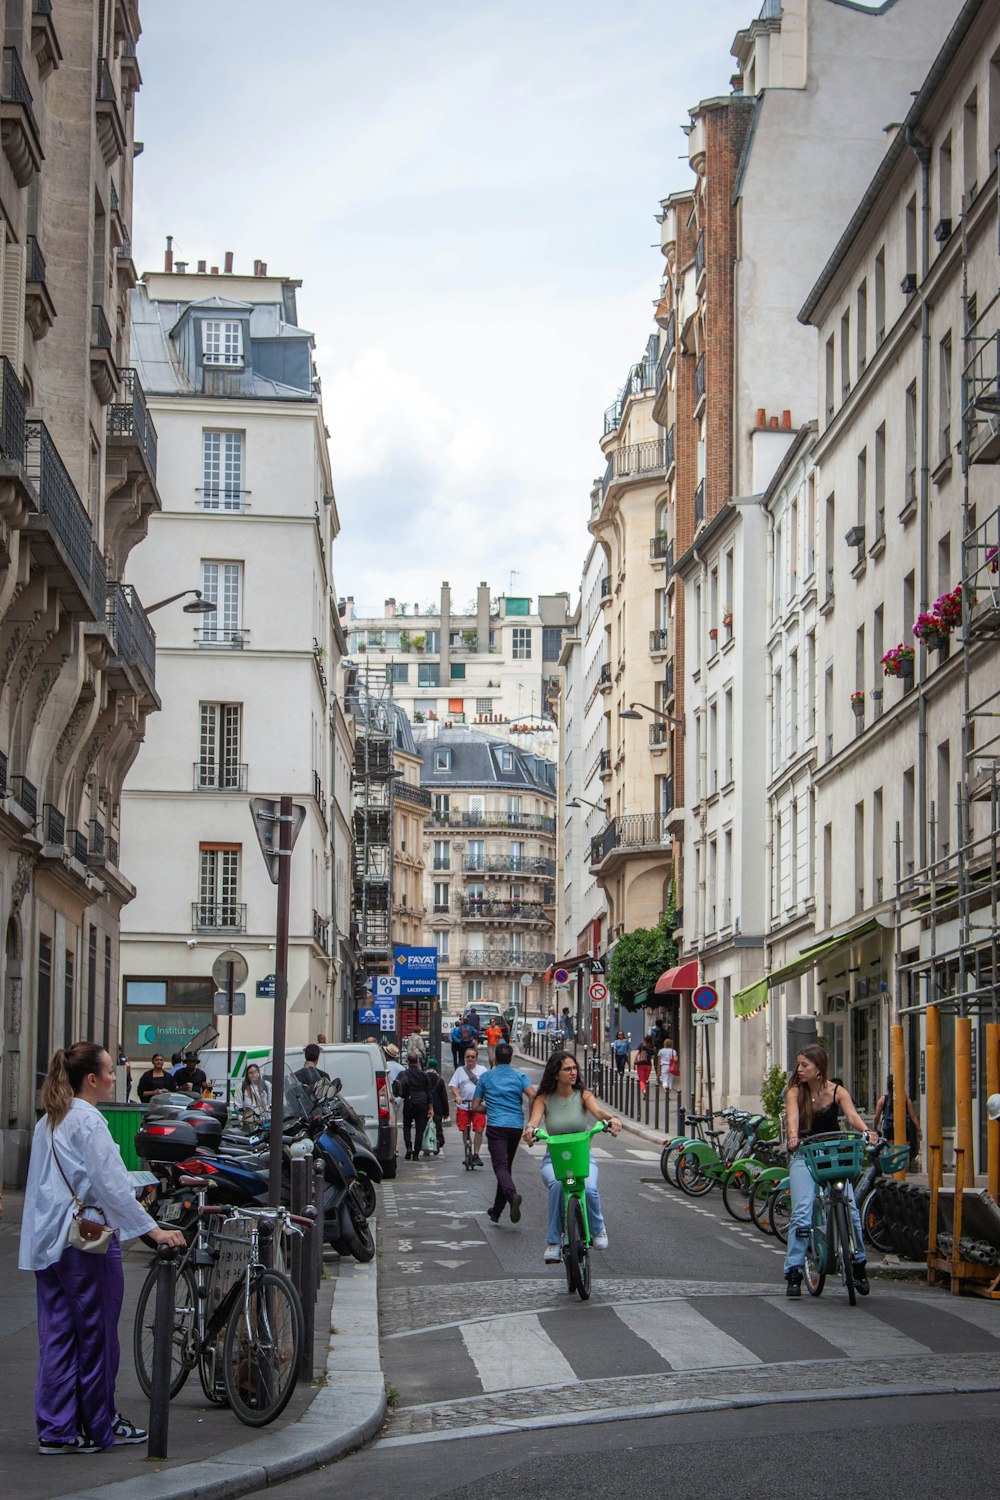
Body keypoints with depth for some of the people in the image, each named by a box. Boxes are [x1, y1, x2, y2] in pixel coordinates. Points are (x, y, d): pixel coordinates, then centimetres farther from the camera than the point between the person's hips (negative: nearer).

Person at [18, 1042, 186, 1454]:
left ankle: (55, 1430, 7)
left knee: (57, 1337, 7)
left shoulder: (47, 1122, 14)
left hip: (47, 1242, 8)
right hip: (88, 1240, -8)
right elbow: (112, 1185, -19)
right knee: (96, 1335, 3)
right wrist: (153, 1230, -17)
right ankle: (100, 1426, 12)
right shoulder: (88, 1122, -13)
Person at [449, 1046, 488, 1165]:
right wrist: (457, 1096, -15)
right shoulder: (460, 1070, 8)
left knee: (479, 1130, -10)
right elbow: (453, 1085, 4)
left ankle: (476, 1154, -2)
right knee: (465, 1131, 5)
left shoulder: (482, 1070, 6)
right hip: (463, 1105, 2)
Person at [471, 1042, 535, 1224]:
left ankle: (512, 1194, -43)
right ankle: (496, 1211, 22)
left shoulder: (486, 1077, 9)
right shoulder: (520, 1077, 8)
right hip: (516, 1126, 3)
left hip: (496, 1126, -2)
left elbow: (475, 1107, 10)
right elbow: (532, 1095, -11)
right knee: (506, 1166, 16)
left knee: (501, 1166, -12)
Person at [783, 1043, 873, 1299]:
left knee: (850, 1209, -12)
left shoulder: (837, 1092, -2)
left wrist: (866, 1131, -39)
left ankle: (859, 1263, 9)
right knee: (801, 1213, -16)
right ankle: (793, 1272, -12)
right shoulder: (795, 1091, -2)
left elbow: (852, 1115, -18)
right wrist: (793, 1136, -42)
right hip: (804, 1156, 0)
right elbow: (792, 1116, -20)